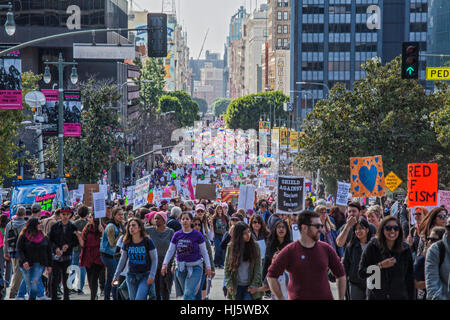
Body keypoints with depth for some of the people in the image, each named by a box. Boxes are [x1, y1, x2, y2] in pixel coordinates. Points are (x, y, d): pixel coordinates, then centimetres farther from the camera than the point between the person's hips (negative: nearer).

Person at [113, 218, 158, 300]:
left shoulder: (147, 241, -8)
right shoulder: (127, 243, 3)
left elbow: (154, 259, -5)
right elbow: (122, 260, 11)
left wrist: (152, 275, -12)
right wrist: (116, 275, 7)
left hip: (145, 276, -4)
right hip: (131, 276, 4)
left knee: (139, 298, -17)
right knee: (132, 298, 5)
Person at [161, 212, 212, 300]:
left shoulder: (197, 235, -5)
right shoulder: (177, 235, 4)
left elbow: (204, 252, 1)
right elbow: (170, 251, 7)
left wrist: (208, 266, -3)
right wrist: (165, 264, -3)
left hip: (195, 267, -4)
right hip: (181, 267, 4)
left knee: (189, 294, -15)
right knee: (186, 292, 12)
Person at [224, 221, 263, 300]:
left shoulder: (254, 246, -3)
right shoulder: (231, 247, -1)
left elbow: (258, 267, -3)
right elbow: (227, 267, 2)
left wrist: (255, 285, -9)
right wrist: (229, 284, -7)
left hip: (249, 285, -2)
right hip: (236, 286, 2)